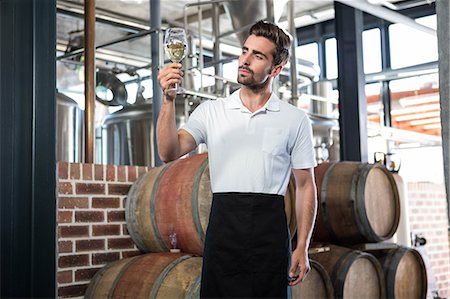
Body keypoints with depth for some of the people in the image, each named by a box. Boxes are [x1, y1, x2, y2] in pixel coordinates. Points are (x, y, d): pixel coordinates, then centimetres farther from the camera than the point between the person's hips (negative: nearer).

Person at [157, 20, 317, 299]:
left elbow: (306, 185, 6)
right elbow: (170, 153, -7)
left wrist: (302, 247, 0)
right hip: (223, 228, 1)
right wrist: (169, 100, -21)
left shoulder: (296, 120, 4)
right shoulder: (210, 111, 6)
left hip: (270, 232, 0)